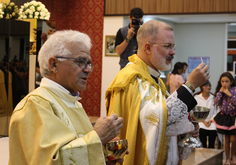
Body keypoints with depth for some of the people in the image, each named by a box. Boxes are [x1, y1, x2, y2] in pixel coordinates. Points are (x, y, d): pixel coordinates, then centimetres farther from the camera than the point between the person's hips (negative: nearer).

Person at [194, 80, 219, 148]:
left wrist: (211, 120, -7)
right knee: (203, 145, -17)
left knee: (211, 145, -11)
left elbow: (216, 112, 7)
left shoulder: (213, 98, 9)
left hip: (212, 123, 1)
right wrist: (203, 121, -9)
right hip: (201, 123, -1)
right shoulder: (197, 98, 5)